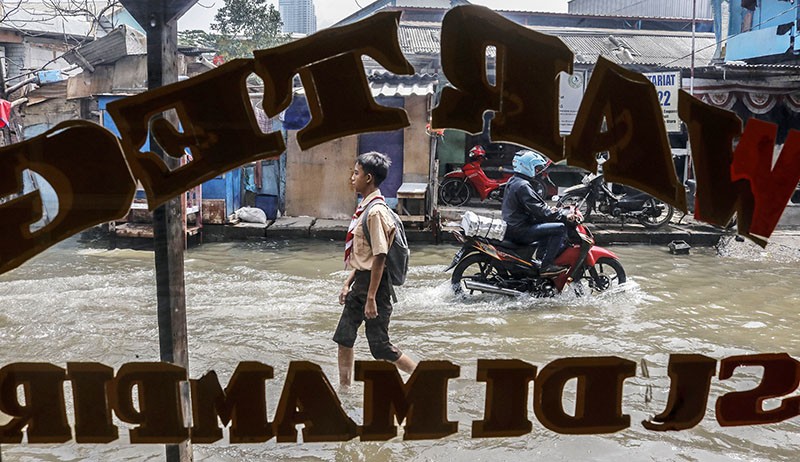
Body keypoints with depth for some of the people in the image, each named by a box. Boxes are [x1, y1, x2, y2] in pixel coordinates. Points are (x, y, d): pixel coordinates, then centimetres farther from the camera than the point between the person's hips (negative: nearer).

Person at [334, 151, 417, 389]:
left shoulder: (376, 212, -20)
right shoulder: (365, 207, 9)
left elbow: (379, 257, -22)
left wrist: (371, 298, -21)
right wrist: (348, 283, 15)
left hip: (374, 284, -9)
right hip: (361, 282, 9)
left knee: (380, 347, -1)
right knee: (343, 337, 13)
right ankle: (344, 390, 26)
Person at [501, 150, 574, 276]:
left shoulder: (513, 181, 16)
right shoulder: (522, 186, -17)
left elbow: (536, 205, 22)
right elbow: (539, 210, -22)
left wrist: (551, 210, 9)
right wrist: (563, 217, -15)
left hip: (512, 226, 11)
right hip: (520, 230, -11)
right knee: (560, 228, -15)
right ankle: (546, 265, -15)